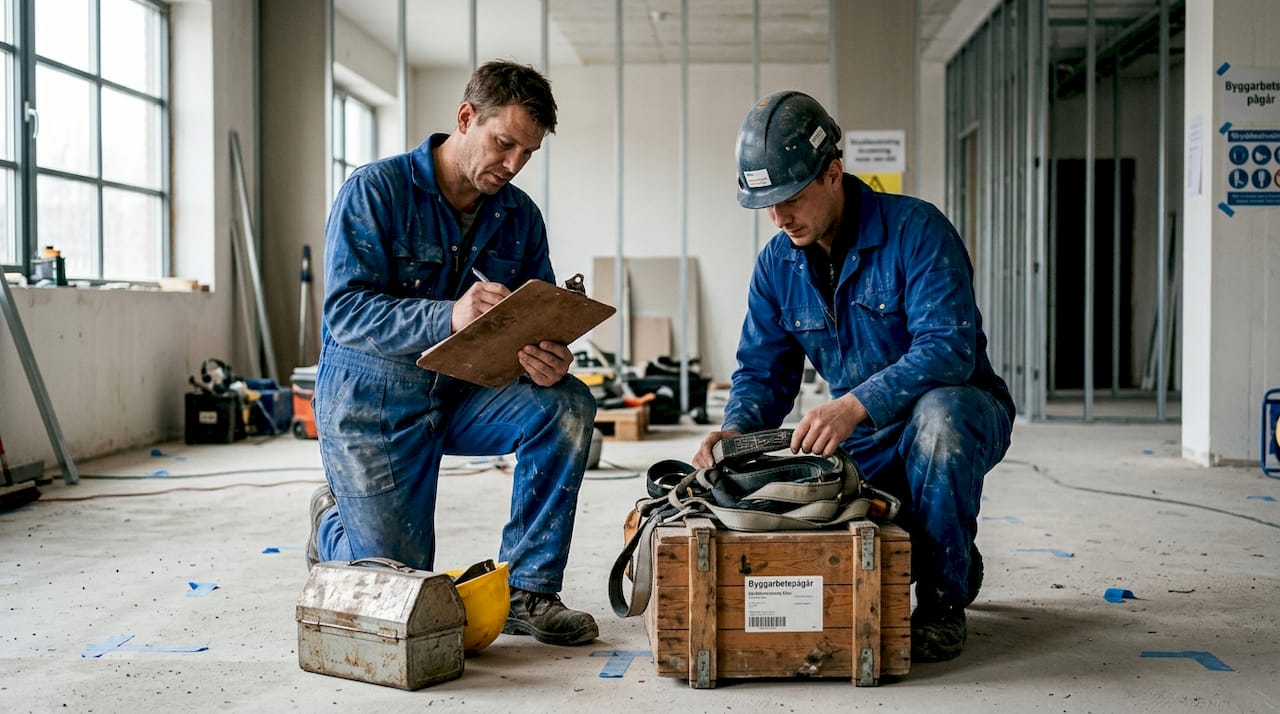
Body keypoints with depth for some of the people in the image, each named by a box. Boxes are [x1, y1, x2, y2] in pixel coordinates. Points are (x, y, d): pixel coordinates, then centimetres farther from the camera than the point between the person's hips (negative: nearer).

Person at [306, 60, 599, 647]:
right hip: (372, 403, -4)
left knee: (567, 405, -24)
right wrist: (448, 317, -41)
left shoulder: (520, 217, 1)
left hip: (462, 397, 5)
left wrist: (548, 360, -26)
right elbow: (344, 310, -24)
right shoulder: (374, 190, -15)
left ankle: (527, 590, -12)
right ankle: (334, 521, 31)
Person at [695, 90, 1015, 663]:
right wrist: (736, 430, -20)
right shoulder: (777, 263, -1)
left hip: (962, 415, -6)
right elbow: (763, 371, 3)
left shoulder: (916, 229, -20)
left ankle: (943, 599, -18)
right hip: (865, 443, 6)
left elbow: (948, 348, -32)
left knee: (936, 412, -40)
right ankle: (942, 555, 17)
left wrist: (854, 405, -45)